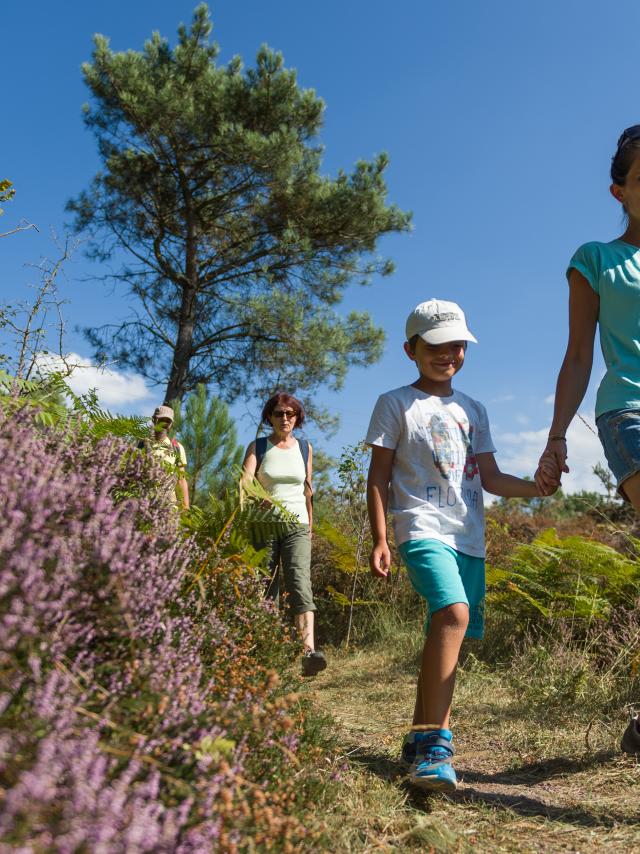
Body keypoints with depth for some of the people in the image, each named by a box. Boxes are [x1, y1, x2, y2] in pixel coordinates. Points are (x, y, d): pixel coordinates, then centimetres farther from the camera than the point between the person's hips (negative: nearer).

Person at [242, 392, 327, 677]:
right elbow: (245, 480, -11)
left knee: (299, 581, -17)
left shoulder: (305, 448, 11)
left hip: (297, 526, 0)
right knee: (263, 587, 3)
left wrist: (310, 523, 18)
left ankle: (310, 652, -29)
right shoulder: (258, 447, 4)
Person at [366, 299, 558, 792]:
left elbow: (491, 478, 16)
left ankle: (422, 739, 23)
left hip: (469, 538, 6)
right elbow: (378, 476, 0)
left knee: (448, 635, 8)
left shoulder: (473, 410, 19)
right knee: (453, 616, -28)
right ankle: (434, 742, -22)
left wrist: (537, 488, -2)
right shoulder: (396, 404, 3)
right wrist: (379, 540, -6)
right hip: (424, 530, -6)